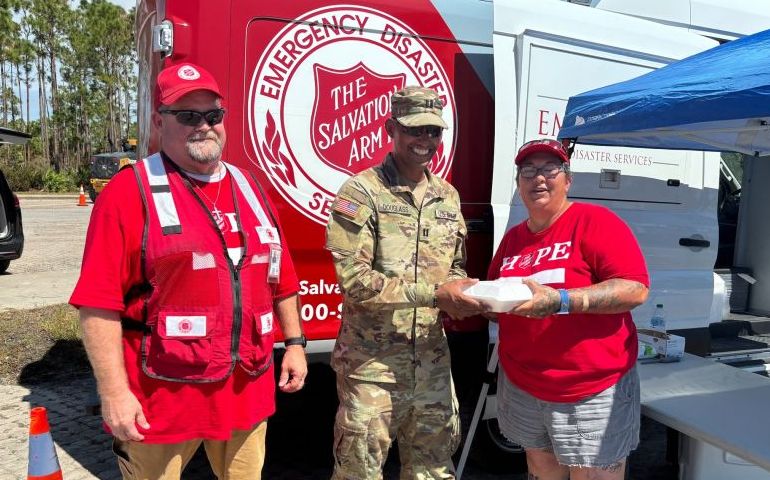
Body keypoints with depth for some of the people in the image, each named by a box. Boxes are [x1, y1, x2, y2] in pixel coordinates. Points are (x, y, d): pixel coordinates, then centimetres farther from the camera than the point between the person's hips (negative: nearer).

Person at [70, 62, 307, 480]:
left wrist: (294, 343, 13)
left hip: (247, 390, 6)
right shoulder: (130, 191, -10)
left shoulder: (248, 188, 9)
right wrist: (114, 393, -17)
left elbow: (281, 279, 15)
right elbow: (99, 303, -14)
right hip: (161, 397, -5)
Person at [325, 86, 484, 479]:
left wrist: (459, 291, -5)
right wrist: (434, 294, -21)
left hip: (433, 363, 6)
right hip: (372, 363, -5)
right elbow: (353, 279, -18)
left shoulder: (448, 196, 10)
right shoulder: (362, 192, -10)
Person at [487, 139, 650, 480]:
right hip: (521, 388, 6)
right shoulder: (512, 238, 9)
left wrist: (560, 301, -30)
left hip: (591, 393, -6)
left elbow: (635, 289, -20)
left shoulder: (595, 221, -10)